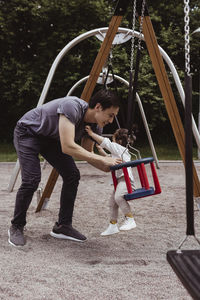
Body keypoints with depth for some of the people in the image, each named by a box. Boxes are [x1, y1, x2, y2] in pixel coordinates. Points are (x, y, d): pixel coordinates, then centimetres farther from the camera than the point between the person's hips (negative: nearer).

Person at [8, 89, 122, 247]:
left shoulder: (95, 126, -12)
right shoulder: (72, 107, -36)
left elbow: (87, 153, 2)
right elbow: (68, 147, -42)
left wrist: (109, 168, -14)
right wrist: (102, 159, -39)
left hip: (50, 137, 8)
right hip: (28, 132, -7)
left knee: (72, 175, -5)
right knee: (32, 180, -20)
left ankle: (63, 226, 6)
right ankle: (16, 227, 2)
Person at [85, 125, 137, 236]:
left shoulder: (118, 148, -6)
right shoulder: (118, 152, 24)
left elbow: (105, 142, -16)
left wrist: (91, 133, -12)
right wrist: (102, 152, 33)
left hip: (126, 180, -12)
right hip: (120, 180, 12)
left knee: (118, 196, -34)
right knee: (112, 202, 13)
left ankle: (130, 219, -28)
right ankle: (113, 226, 22)